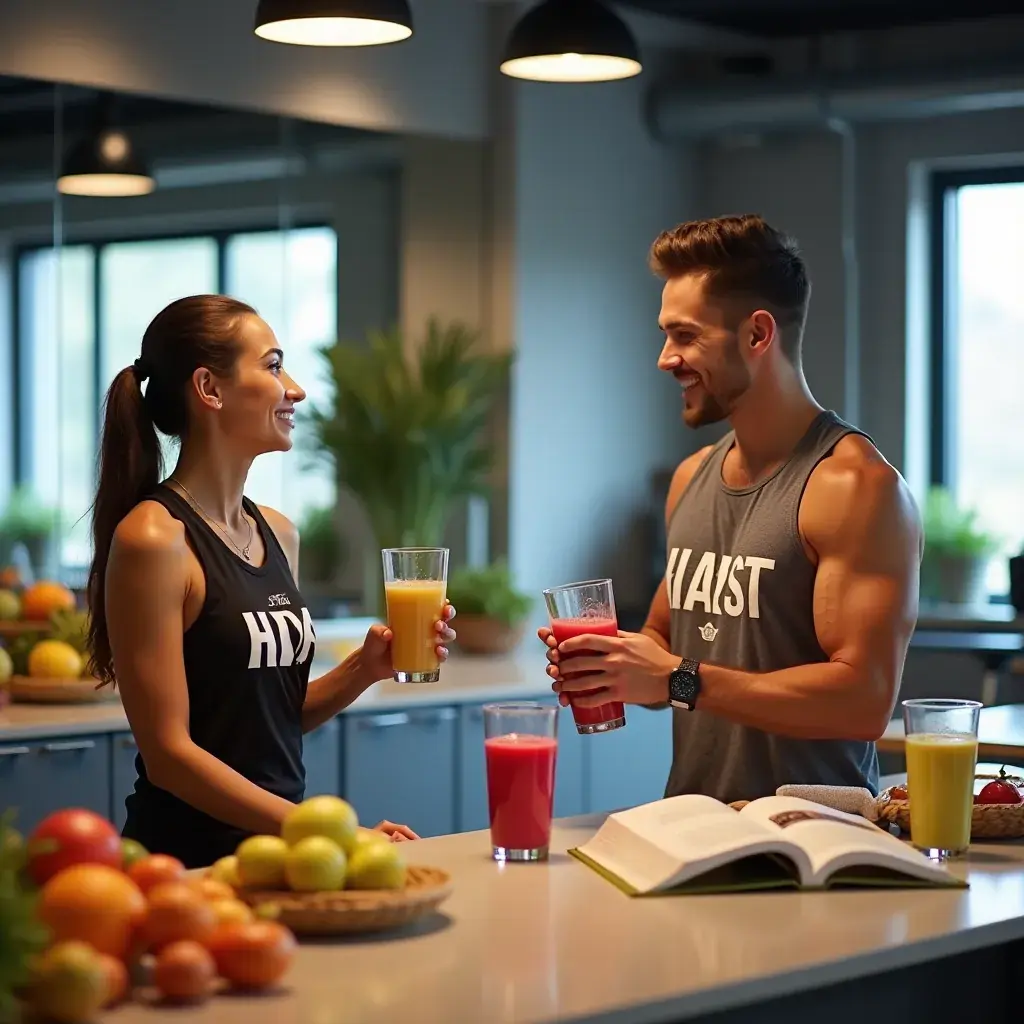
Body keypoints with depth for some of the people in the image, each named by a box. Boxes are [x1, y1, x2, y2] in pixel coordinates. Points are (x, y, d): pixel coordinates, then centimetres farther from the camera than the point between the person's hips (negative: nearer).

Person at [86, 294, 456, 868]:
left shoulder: (278, 534, 11)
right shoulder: (153, 539, -11)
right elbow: (168, 753, -13)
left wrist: (365, 669, 3)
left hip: (277, 851, 7)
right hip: (190, 860, -7)